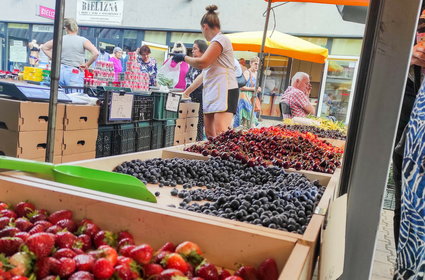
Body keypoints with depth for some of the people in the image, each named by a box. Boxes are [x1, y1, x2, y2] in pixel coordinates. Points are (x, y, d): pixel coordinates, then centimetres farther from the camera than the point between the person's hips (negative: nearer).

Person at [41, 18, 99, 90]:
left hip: (61, 70, 4)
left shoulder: (61, 39, 7)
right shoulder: (83, 40, -3)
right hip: (75, 73, -4)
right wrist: (87, 65, -3)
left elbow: (45, 47, 16)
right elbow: (96, 53, -13)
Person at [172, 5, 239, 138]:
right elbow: (205, 73, 27)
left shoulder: (220, 39, -5)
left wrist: (184, 57, 1)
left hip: (225, 91, -10)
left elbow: (202, 63, -17)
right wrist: (186, 92, 29)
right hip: (213, 92, 10)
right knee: (209, 134, 5)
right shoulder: (216, 42, 25)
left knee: (221, 133, -22)